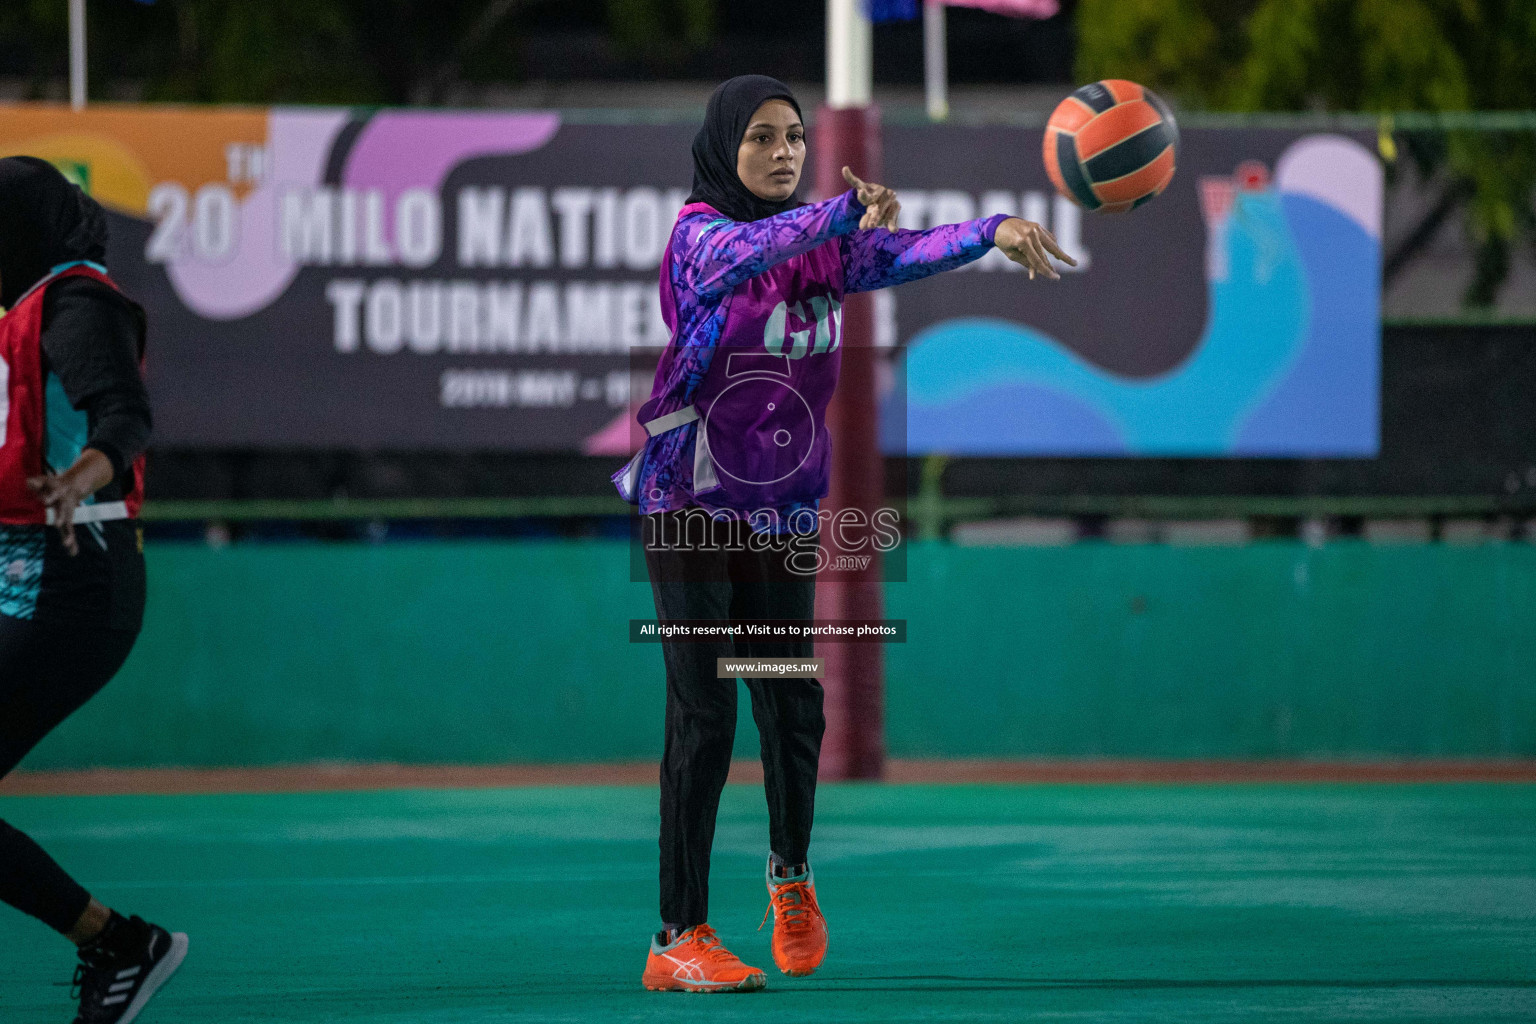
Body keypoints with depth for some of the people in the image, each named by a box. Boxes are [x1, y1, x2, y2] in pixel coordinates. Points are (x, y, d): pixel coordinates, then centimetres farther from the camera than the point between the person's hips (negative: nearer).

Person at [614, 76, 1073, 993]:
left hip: (785, 506, 4)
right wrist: (842, 214, -51)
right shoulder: (701, 233, -9)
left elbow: (902, 256, -14)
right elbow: (755, 250, -32)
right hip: (690, 502, -4)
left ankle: (791, 870, 33)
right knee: (704, 715, -8)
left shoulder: (826, 241, 5)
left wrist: (994, 232, -33)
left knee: (793, 704, 4)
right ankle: (680, 937, -4)